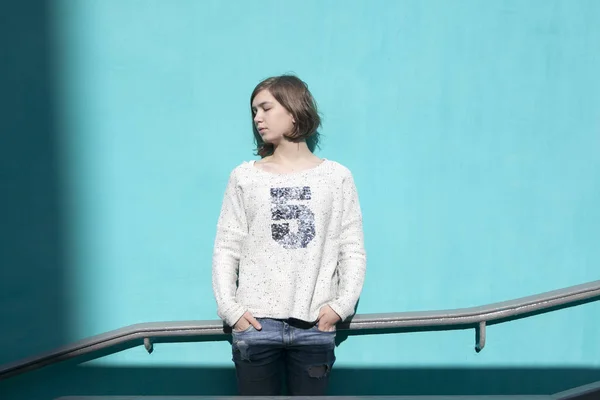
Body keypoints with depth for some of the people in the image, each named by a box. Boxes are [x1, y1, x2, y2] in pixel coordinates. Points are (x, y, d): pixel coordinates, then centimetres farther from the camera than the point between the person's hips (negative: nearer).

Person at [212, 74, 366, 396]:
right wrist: (229, 307, -7)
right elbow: (226, 249, 3)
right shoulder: (244, 177, 5)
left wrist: (342, 304, -8)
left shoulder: (337, 177, 5)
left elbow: (353, 250, 3)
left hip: (315, 326, 0)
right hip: (255, 323, 0)